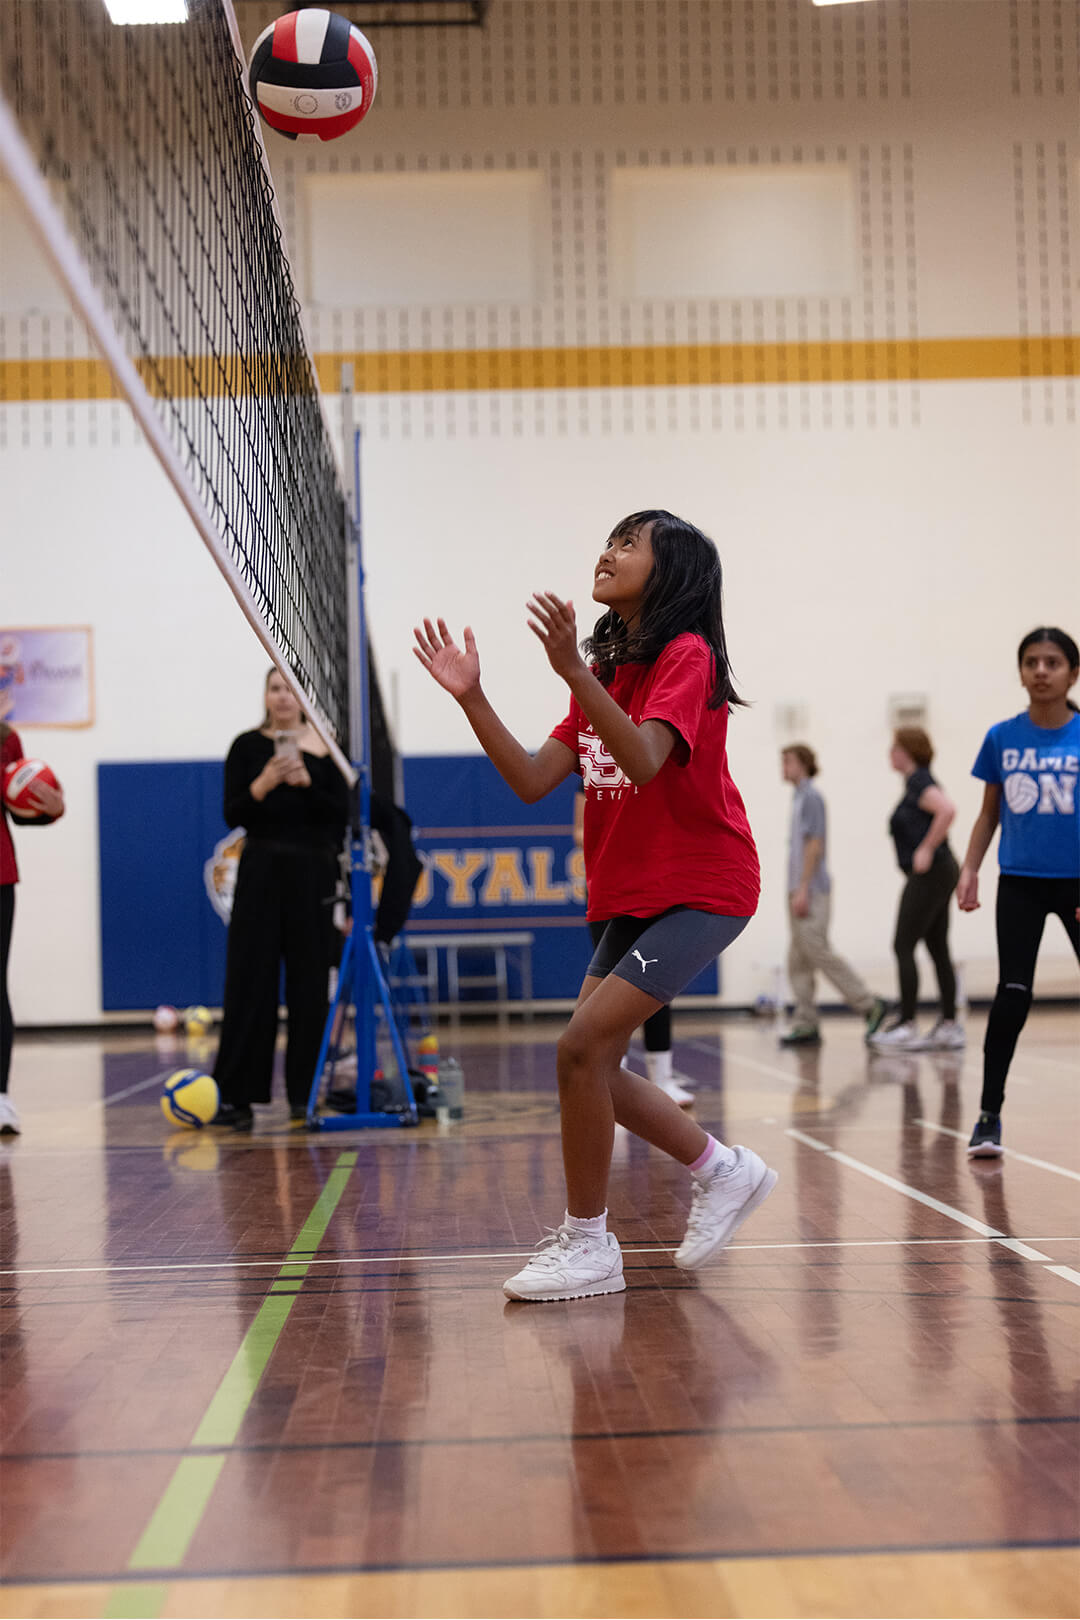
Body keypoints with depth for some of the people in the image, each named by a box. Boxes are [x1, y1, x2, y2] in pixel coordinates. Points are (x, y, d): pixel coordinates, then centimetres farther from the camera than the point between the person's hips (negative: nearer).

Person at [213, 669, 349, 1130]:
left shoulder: (324, 748, 4)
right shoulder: (247, 746, 4)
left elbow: (341, 813, -2)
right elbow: (232, 815, -2)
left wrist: (306, 783, -16)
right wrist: (263, 785, -19)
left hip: (312, 871, 1)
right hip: (261, 870, 0)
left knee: (309, 982, 3)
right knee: (249, 981, -3)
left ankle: (305, 1092, 11)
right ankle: (235, 1095, -2)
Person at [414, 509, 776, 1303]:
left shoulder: (686, 655, -11)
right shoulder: (605, 672, 13)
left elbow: (644, 760, -29)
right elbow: (532, 780, 4)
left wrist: (573, 671, -37)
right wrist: (472, 698, -6)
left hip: (701, 890, -9)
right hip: (629, 896, 9)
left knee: (584, 1044, -18)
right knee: (592, 1061, 6)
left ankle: (587, 1244, -5)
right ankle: (724, 1172, 23)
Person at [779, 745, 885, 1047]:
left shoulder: (811, 798, -9)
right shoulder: (799, 798, 19)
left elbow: (814, 845, -16)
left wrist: (802, 890, -20)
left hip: (811, 891, -10)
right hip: (800, 892, 10)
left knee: (818, 952, -12)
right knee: (798, 962, 5)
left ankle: (869, 1005, -6)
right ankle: (806, 1025, 5)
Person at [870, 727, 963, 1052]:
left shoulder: (919, 783, -13)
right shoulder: (915, 783, 16)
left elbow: (948, 810, -29)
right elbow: (942, 812, 30)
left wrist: (927, 849, -23)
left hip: (929, 875, -10)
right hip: (936, 875, 10)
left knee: (903, 946, -9)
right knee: (938, 950, 10)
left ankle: (906, 1026, -9)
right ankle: (949, 1026, 11)